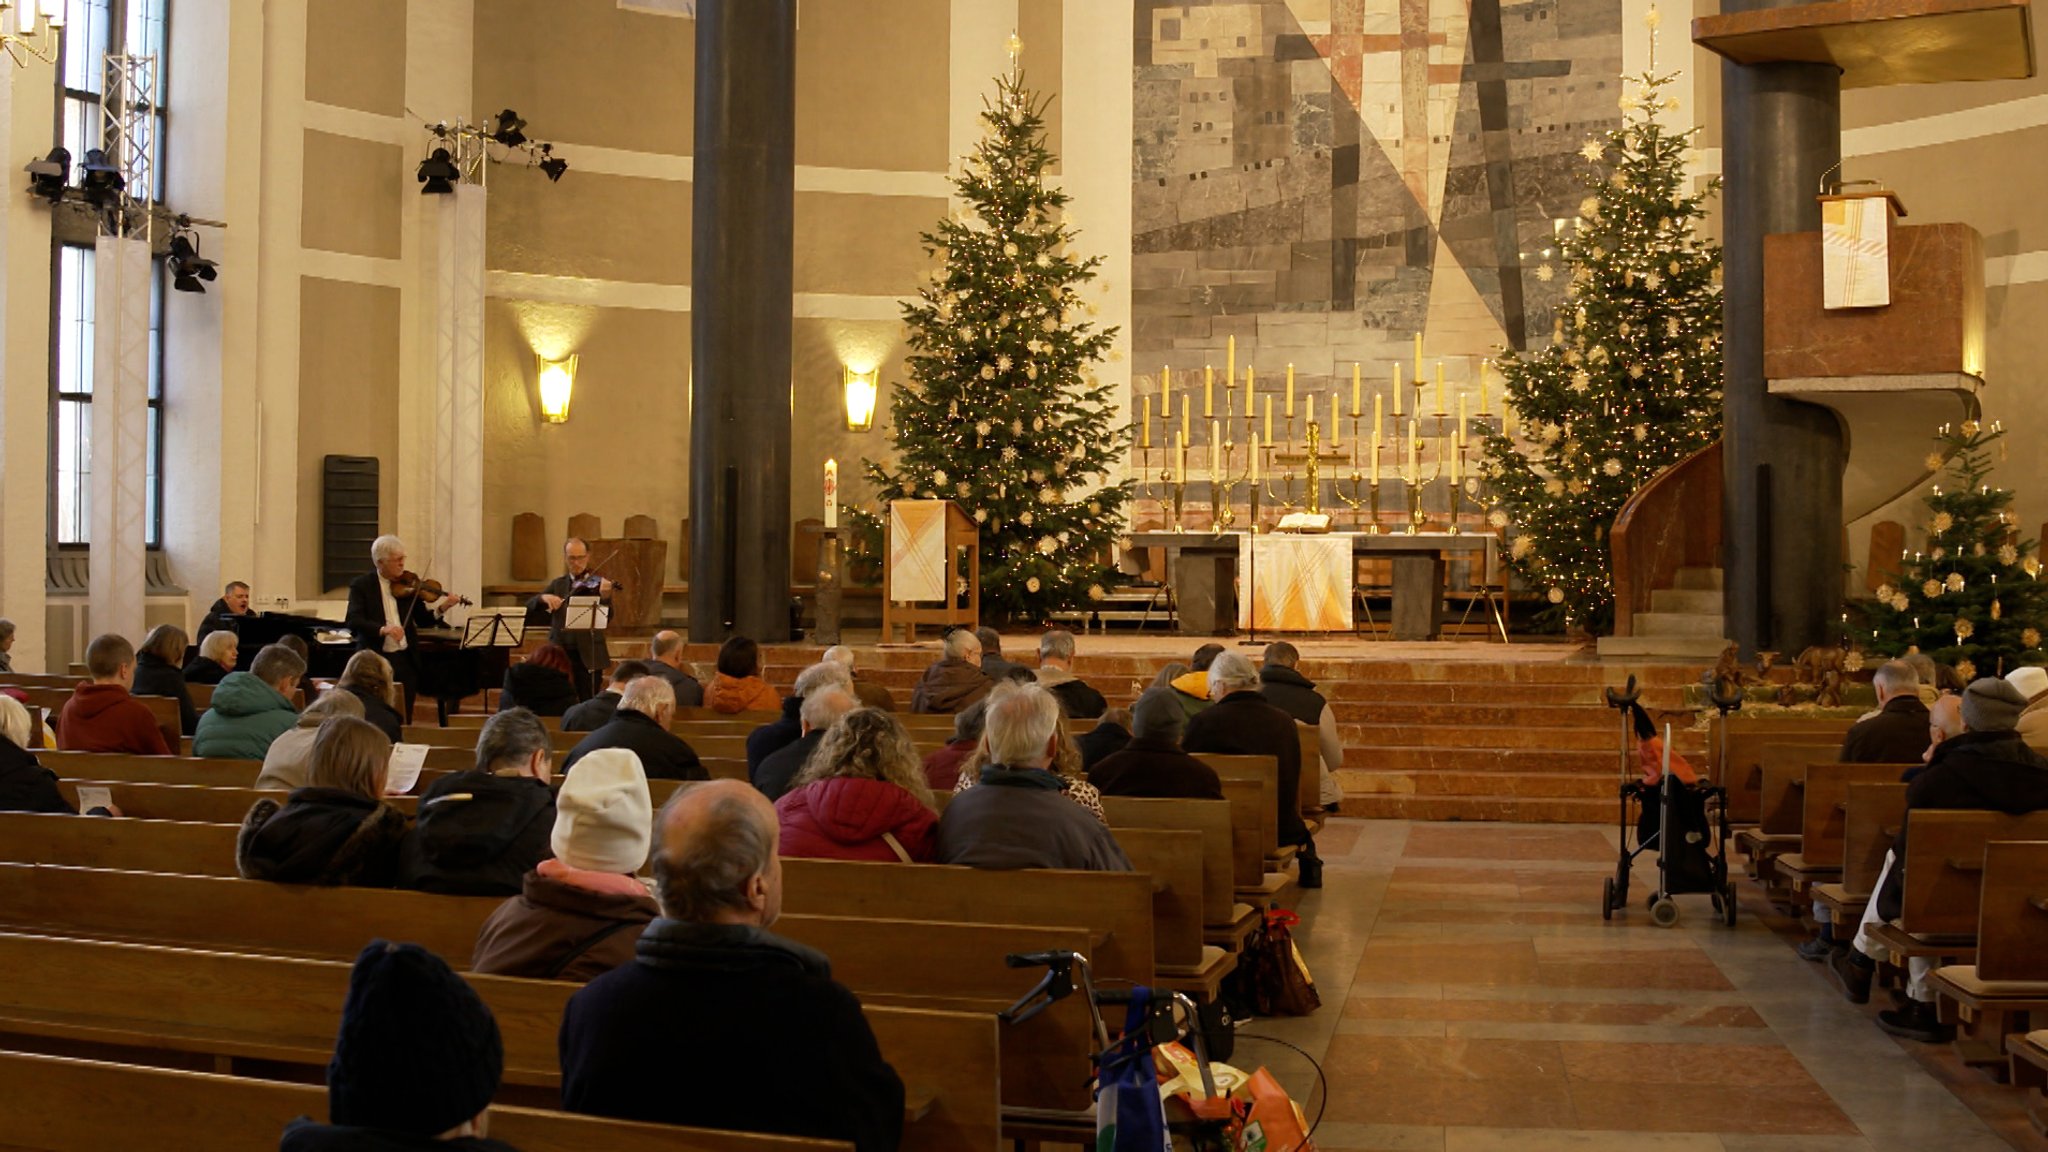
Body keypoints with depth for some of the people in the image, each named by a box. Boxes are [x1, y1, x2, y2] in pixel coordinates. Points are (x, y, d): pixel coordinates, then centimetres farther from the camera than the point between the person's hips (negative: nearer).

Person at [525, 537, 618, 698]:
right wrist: (543, 598, -14)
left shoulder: (598, 583, 1)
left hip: (588, 655, -3)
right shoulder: (557, 584, 12)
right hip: (560, 654, 3)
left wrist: (605, 597, -32)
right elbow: (529, 610, 6)